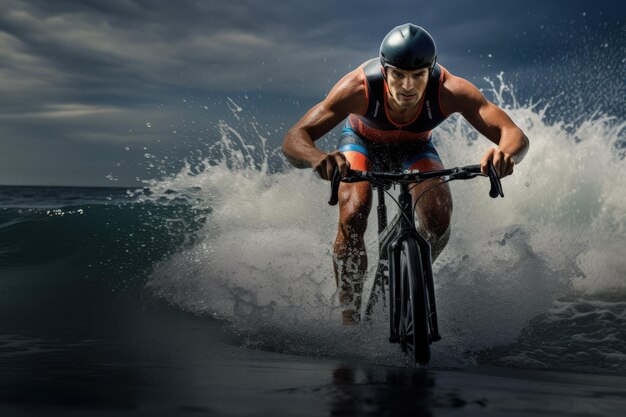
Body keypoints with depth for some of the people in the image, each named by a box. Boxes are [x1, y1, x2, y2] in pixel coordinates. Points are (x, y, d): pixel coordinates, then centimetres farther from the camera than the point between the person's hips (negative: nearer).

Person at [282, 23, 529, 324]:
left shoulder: (449, 91, -37)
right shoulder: (359, 88, -40)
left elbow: (515, 135, -42)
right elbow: (293, 140, -43)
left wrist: (505, 154, -66)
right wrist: (317, 158, -66)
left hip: (415, 147, 1)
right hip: (362, 142, -1)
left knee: (439, 220, -23)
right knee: (352, 220, -26)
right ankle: (350, 320, -10)